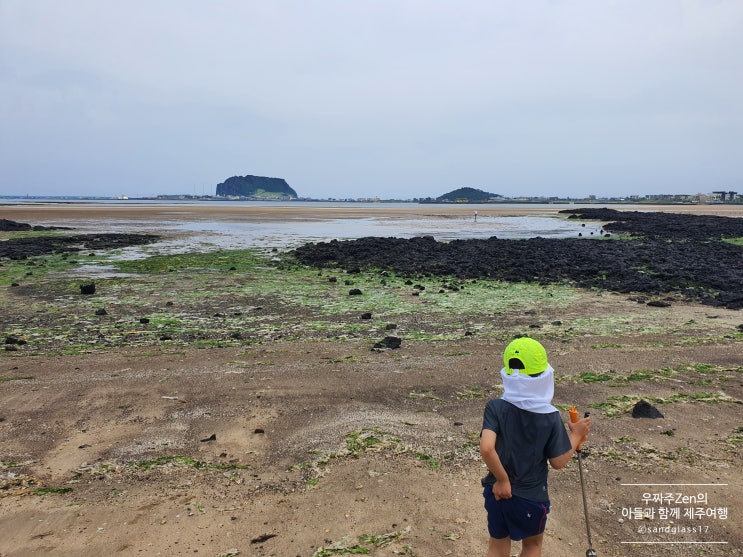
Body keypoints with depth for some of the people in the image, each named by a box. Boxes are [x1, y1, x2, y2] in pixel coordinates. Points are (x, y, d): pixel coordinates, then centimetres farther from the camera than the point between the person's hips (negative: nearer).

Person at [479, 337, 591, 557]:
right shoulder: (551, 417, -16)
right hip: (531, 497, -1)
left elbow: (486, 448, -29)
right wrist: (576, 436, 6)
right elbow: (558, 462, -9)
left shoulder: (495, 407, -17)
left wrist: (502, 479, -15)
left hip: (497, 491, 1)